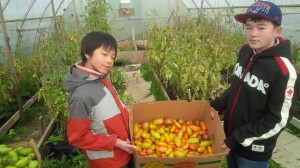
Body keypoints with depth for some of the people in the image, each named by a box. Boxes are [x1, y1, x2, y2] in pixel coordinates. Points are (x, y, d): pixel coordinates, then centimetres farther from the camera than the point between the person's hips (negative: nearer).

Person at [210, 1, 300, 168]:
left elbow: (278, 120, -19)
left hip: (254, 151, -5)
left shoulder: (285, 72, -24)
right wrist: (216, 105, -3)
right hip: (230, 136, 6)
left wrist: (237, 138, -18)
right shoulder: (245, 51, -6)